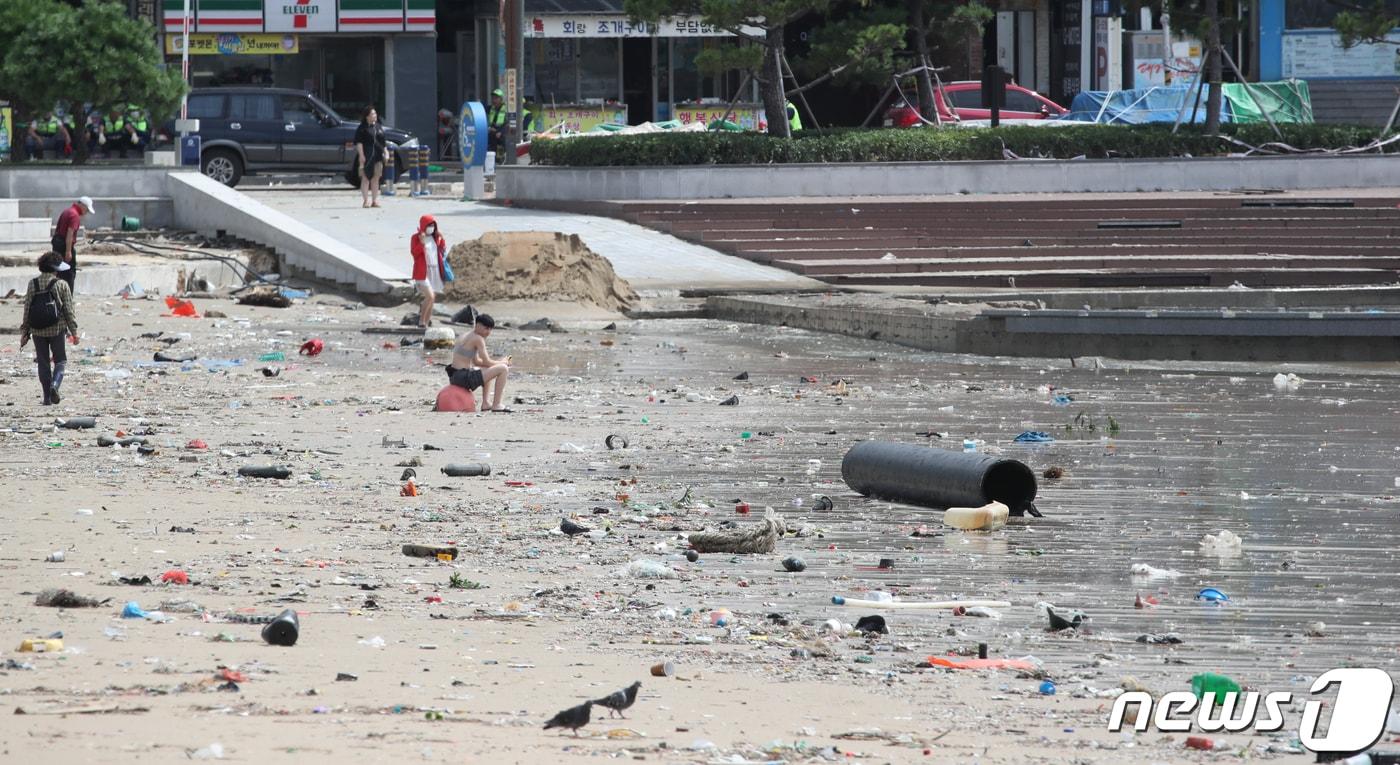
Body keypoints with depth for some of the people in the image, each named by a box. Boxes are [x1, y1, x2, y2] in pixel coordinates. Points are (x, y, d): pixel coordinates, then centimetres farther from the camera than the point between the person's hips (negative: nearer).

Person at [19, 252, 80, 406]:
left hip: (37, 330, 2)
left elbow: (27, 309, 3)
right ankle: (55, 384, -16)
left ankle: (47, 396, 8)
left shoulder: (32, 284, 1)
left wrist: (25, 331, 9)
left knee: (43, 363, 10)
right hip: (57, 329, -2)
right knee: (60, 360, 10)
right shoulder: (61, 285, -6)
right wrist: (73, 331, 4)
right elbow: (68, 309, -3)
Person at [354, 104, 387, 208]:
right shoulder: (362, 128, -3)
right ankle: (366, 200, -4)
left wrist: (386, 153, 14)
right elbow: (358, 142, -8)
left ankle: (375, 200, 11)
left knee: (375, 179, 7)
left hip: (378, 156, 6)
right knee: (365, 178, -4)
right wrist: (361, 155, -16)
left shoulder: (379, 127, 16)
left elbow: (383, 142, 22)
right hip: (366, 156, -6)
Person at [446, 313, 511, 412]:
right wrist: (502, 362, 7)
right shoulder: (478, 339, -12)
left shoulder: (467, 337, 18)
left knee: (488, 369, 37)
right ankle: (496, 406, -6)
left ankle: (485, 404, 36)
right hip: (464, 377, -10)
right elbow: (487, 363, -12)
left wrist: (497, 361, 14)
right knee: (503, 369, -10)